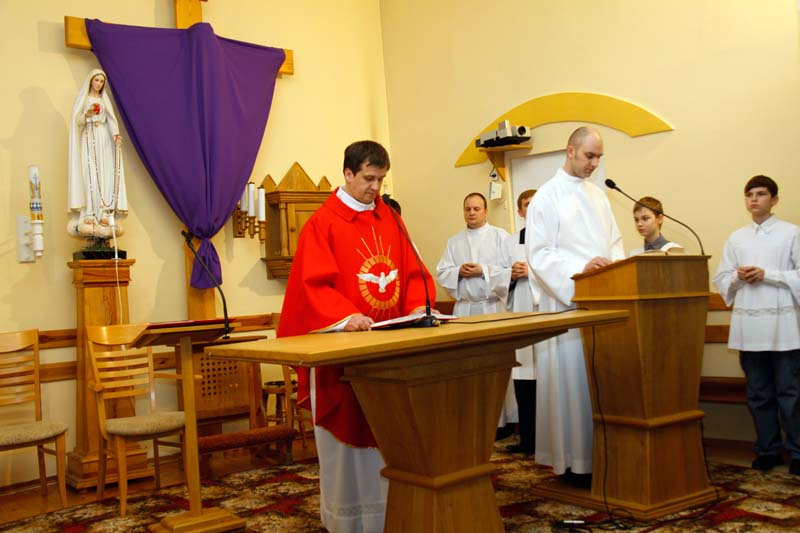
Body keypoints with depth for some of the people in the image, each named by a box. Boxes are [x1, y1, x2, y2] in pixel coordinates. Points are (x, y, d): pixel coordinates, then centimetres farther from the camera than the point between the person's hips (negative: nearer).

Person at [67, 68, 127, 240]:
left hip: (103, 140, 3)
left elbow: (111, 120, 3)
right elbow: (76, 121, -1)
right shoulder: (82, 99, 8)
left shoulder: (105, 100, 17)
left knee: (105, 175, -7)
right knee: (88, 175, -11)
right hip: (88, 140, -3)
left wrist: (116, 134, -17)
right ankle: (88, 214, -15)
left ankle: (104, 213, -11)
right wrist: (87, 115, -23)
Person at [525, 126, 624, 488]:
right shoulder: (547, 196, -5)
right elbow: (537, 253, -12)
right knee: (571, 379, -3)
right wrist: (581, 268, -23)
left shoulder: (598, 195, 15)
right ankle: (573, 461, 6)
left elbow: (614, 241, 18)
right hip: (566, 301, -6)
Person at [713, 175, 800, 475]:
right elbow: (721, 280, 14)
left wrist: (767, 275, -11)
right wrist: (739, 277, -6)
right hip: (749, 325, 4)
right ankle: (768, 450, 19)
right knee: (758, 393, 9)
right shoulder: (736, 239, 13)